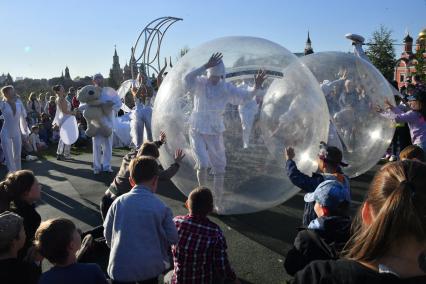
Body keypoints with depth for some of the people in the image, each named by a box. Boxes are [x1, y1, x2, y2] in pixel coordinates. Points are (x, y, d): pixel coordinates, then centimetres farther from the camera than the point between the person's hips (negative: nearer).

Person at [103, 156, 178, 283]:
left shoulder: (118, 202, -5)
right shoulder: (162, 208, -10)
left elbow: (107, 234, 4)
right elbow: (172, 239, -3)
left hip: (120, 268, 1)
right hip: (150, 268, -1)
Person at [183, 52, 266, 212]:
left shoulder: (226, 88, -4)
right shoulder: (200, 83, -11)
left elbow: (245, 96, -9)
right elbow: (187, 79, -31)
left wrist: (256, 87, -28)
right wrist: (206, 66, -39)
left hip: (215, 132, 3)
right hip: (197, 131, -3)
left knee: (219, 168, 5)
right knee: (202, 165, -13)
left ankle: (218, 202, 22)